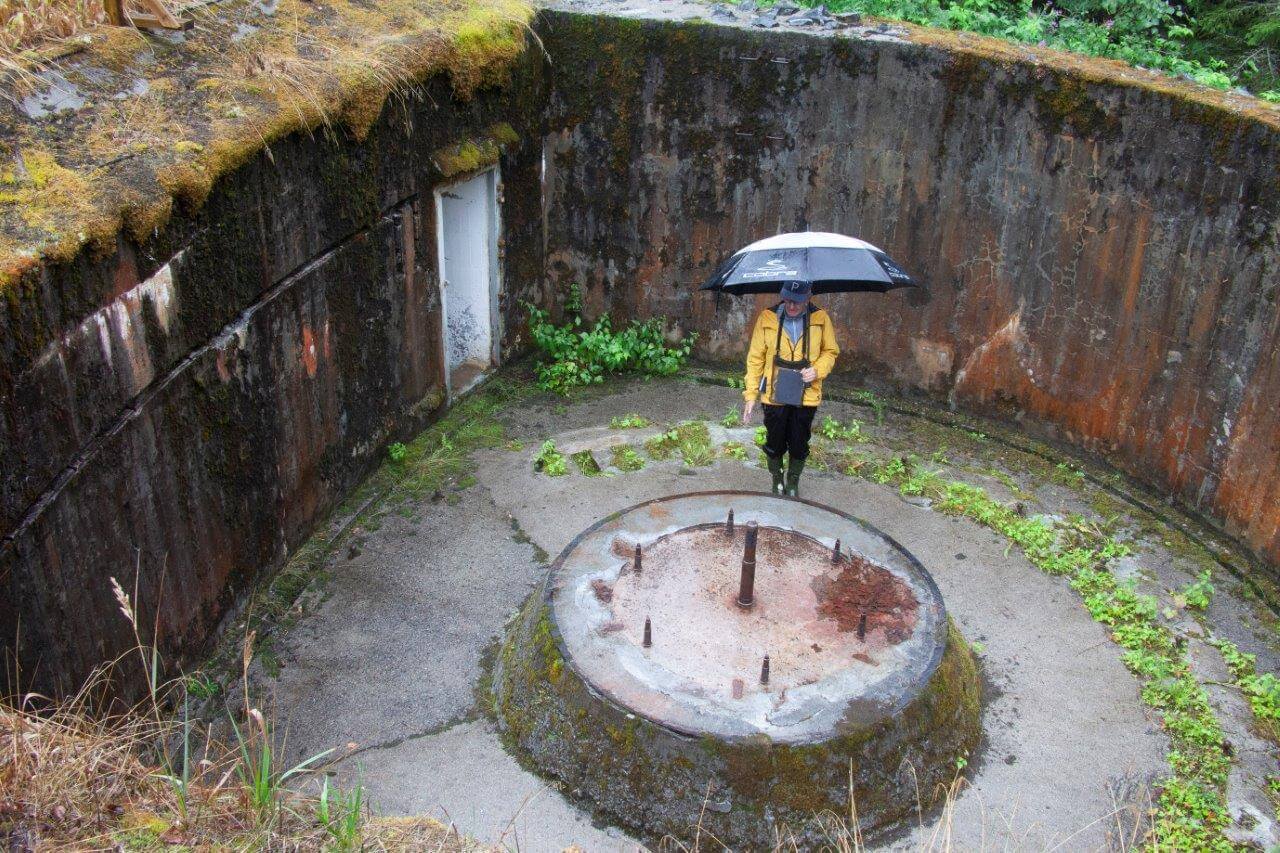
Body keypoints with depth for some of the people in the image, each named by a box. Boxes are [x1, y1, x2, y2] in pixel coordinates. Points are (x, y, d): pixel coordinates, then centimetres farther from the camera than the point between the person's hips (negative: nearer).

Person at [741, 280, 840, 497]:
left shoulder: (820, 319, -7)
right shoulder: (767, 318, -9)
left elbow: (830, 351, 7)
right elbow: (755, 359, -3)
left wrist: (818, 370, -13)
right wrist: (751, 394, -5)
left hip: (806, 397, 1)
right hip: (774, 396, 0)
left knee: (799, 446, 13)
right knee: (775, 444, 13)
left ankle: (793, 483, 37)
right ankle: (777, 481, 38)